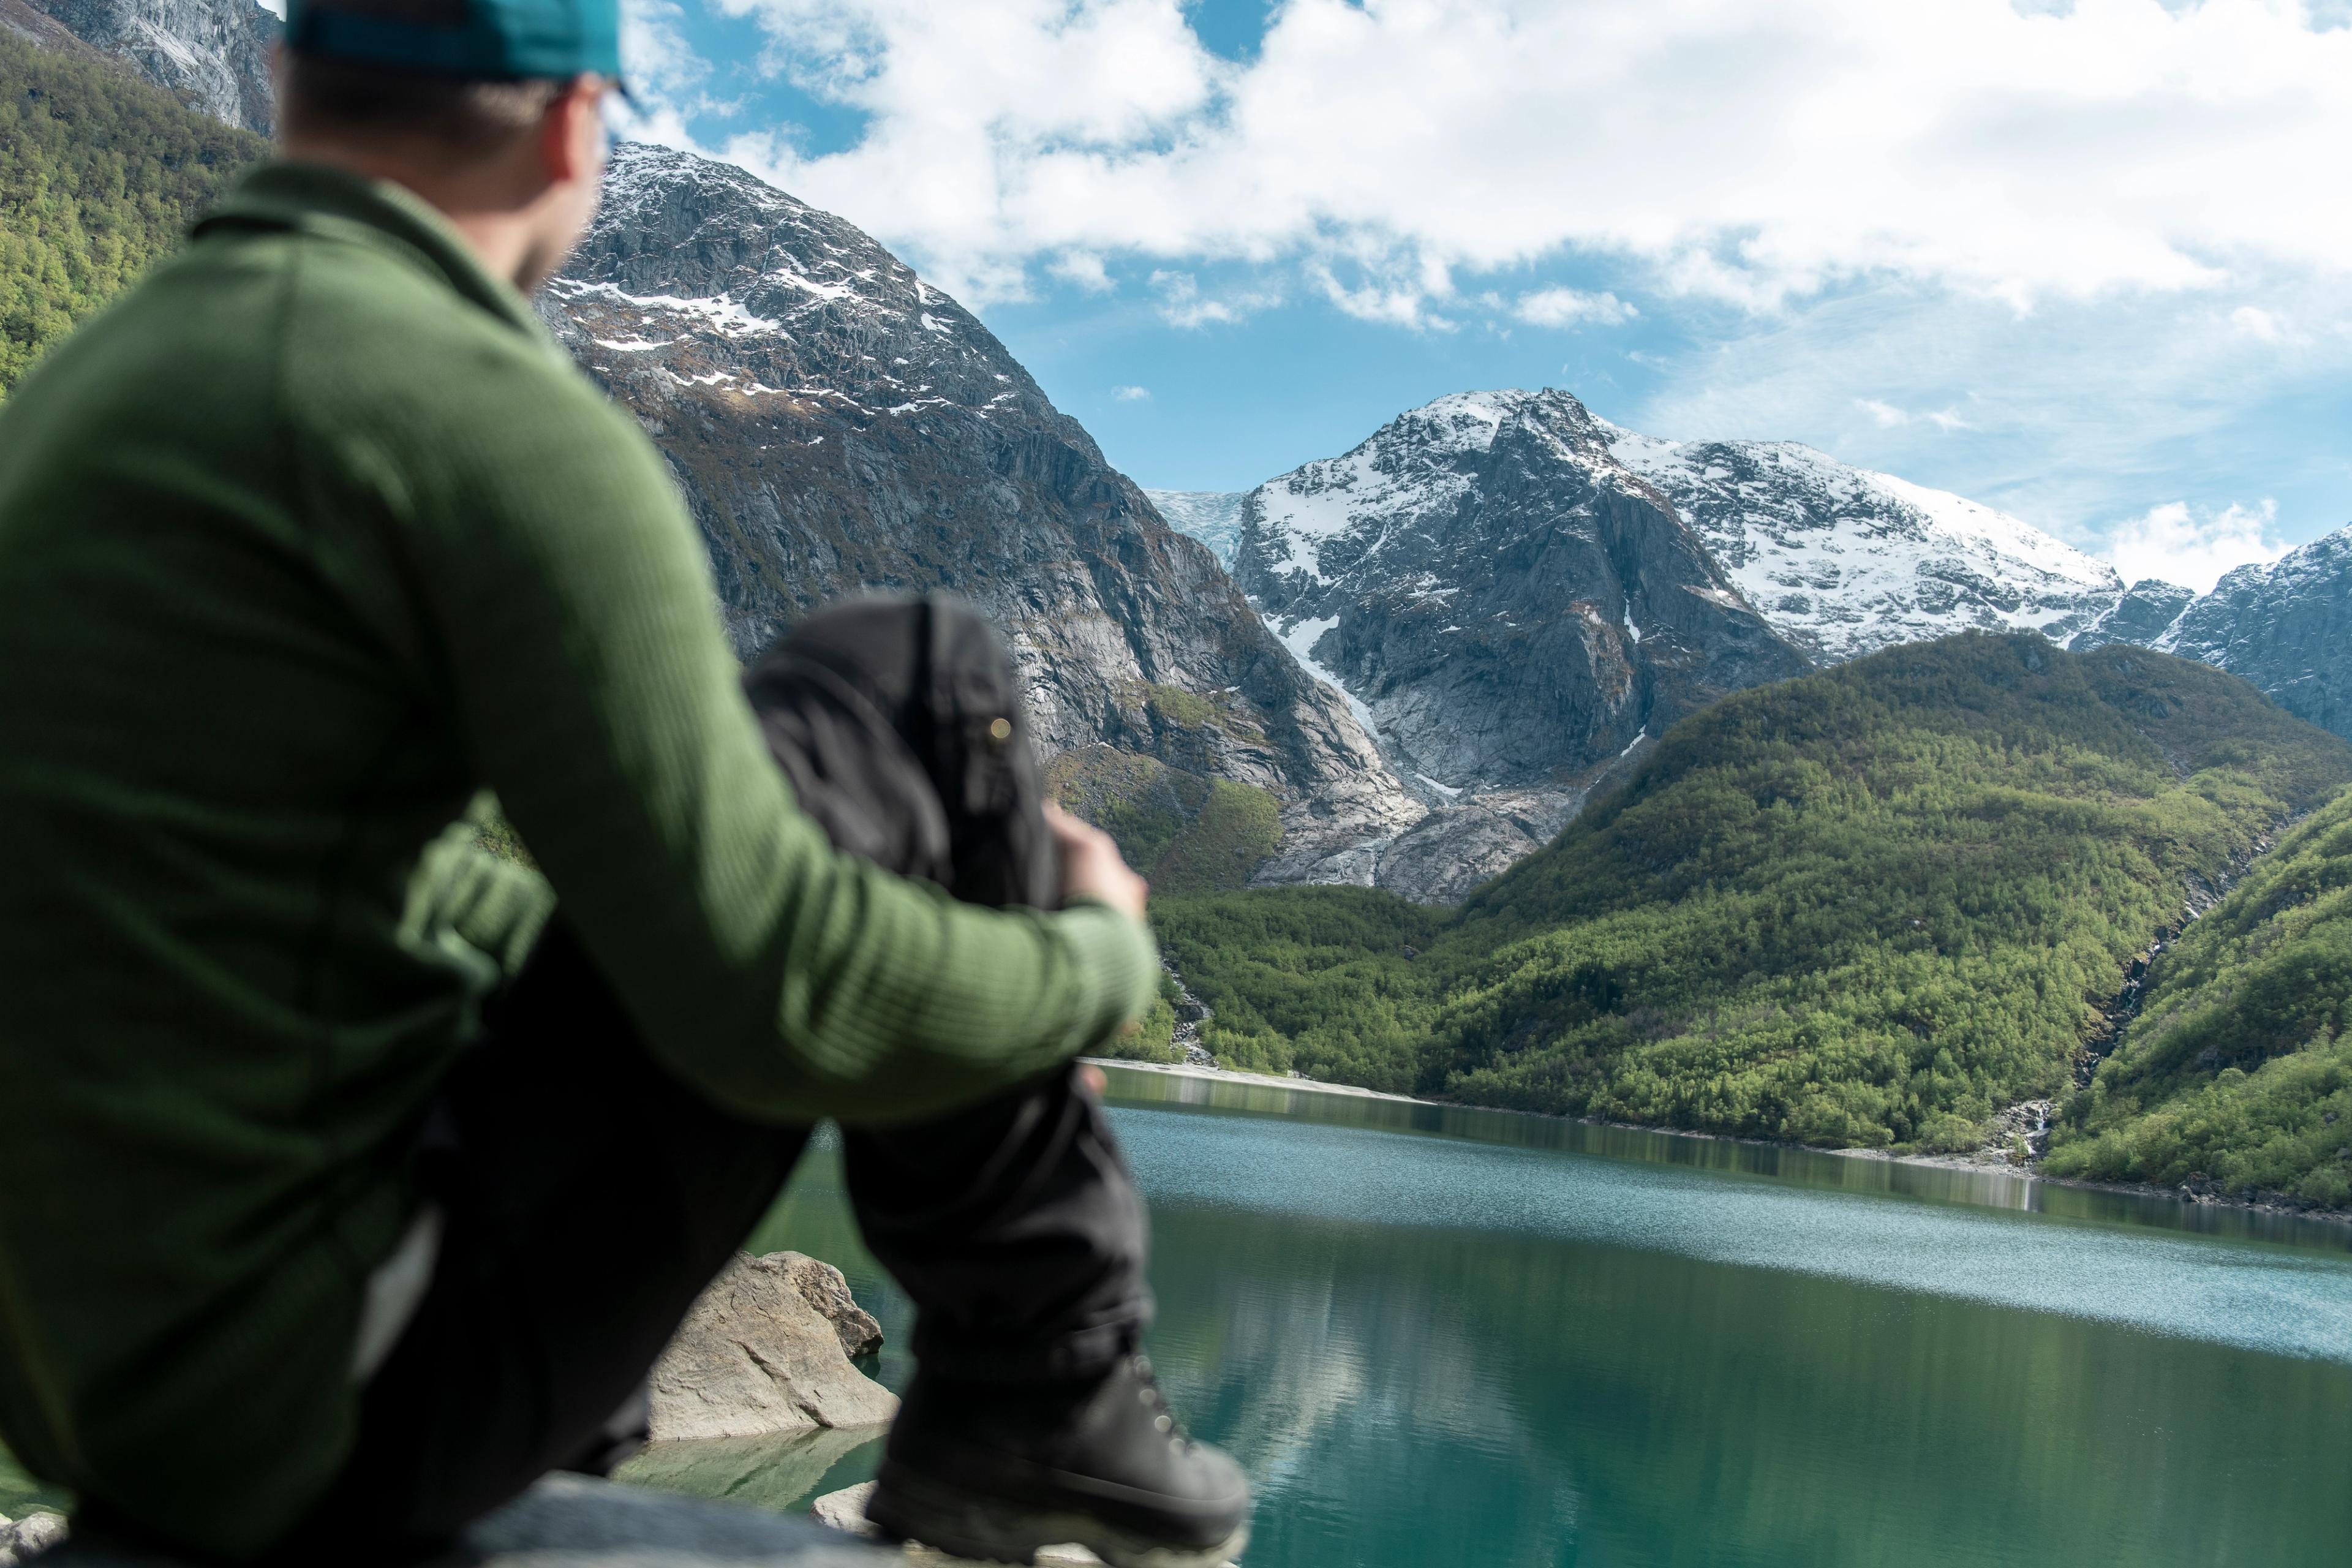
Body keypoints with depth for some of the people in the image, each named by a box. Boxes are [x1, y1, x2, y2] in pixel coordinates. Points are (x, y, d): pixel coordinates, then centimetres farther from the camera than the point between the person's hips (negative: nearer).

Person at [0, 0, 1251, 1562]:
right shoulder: (496, 419, -17)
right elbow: (778, 1007, -21)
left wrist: (666, 952, 35)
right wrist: (1098, 959, -1)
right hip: (331, 1414, -9)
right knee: (911, 692, -3)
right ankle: (1037, 1397, 7)